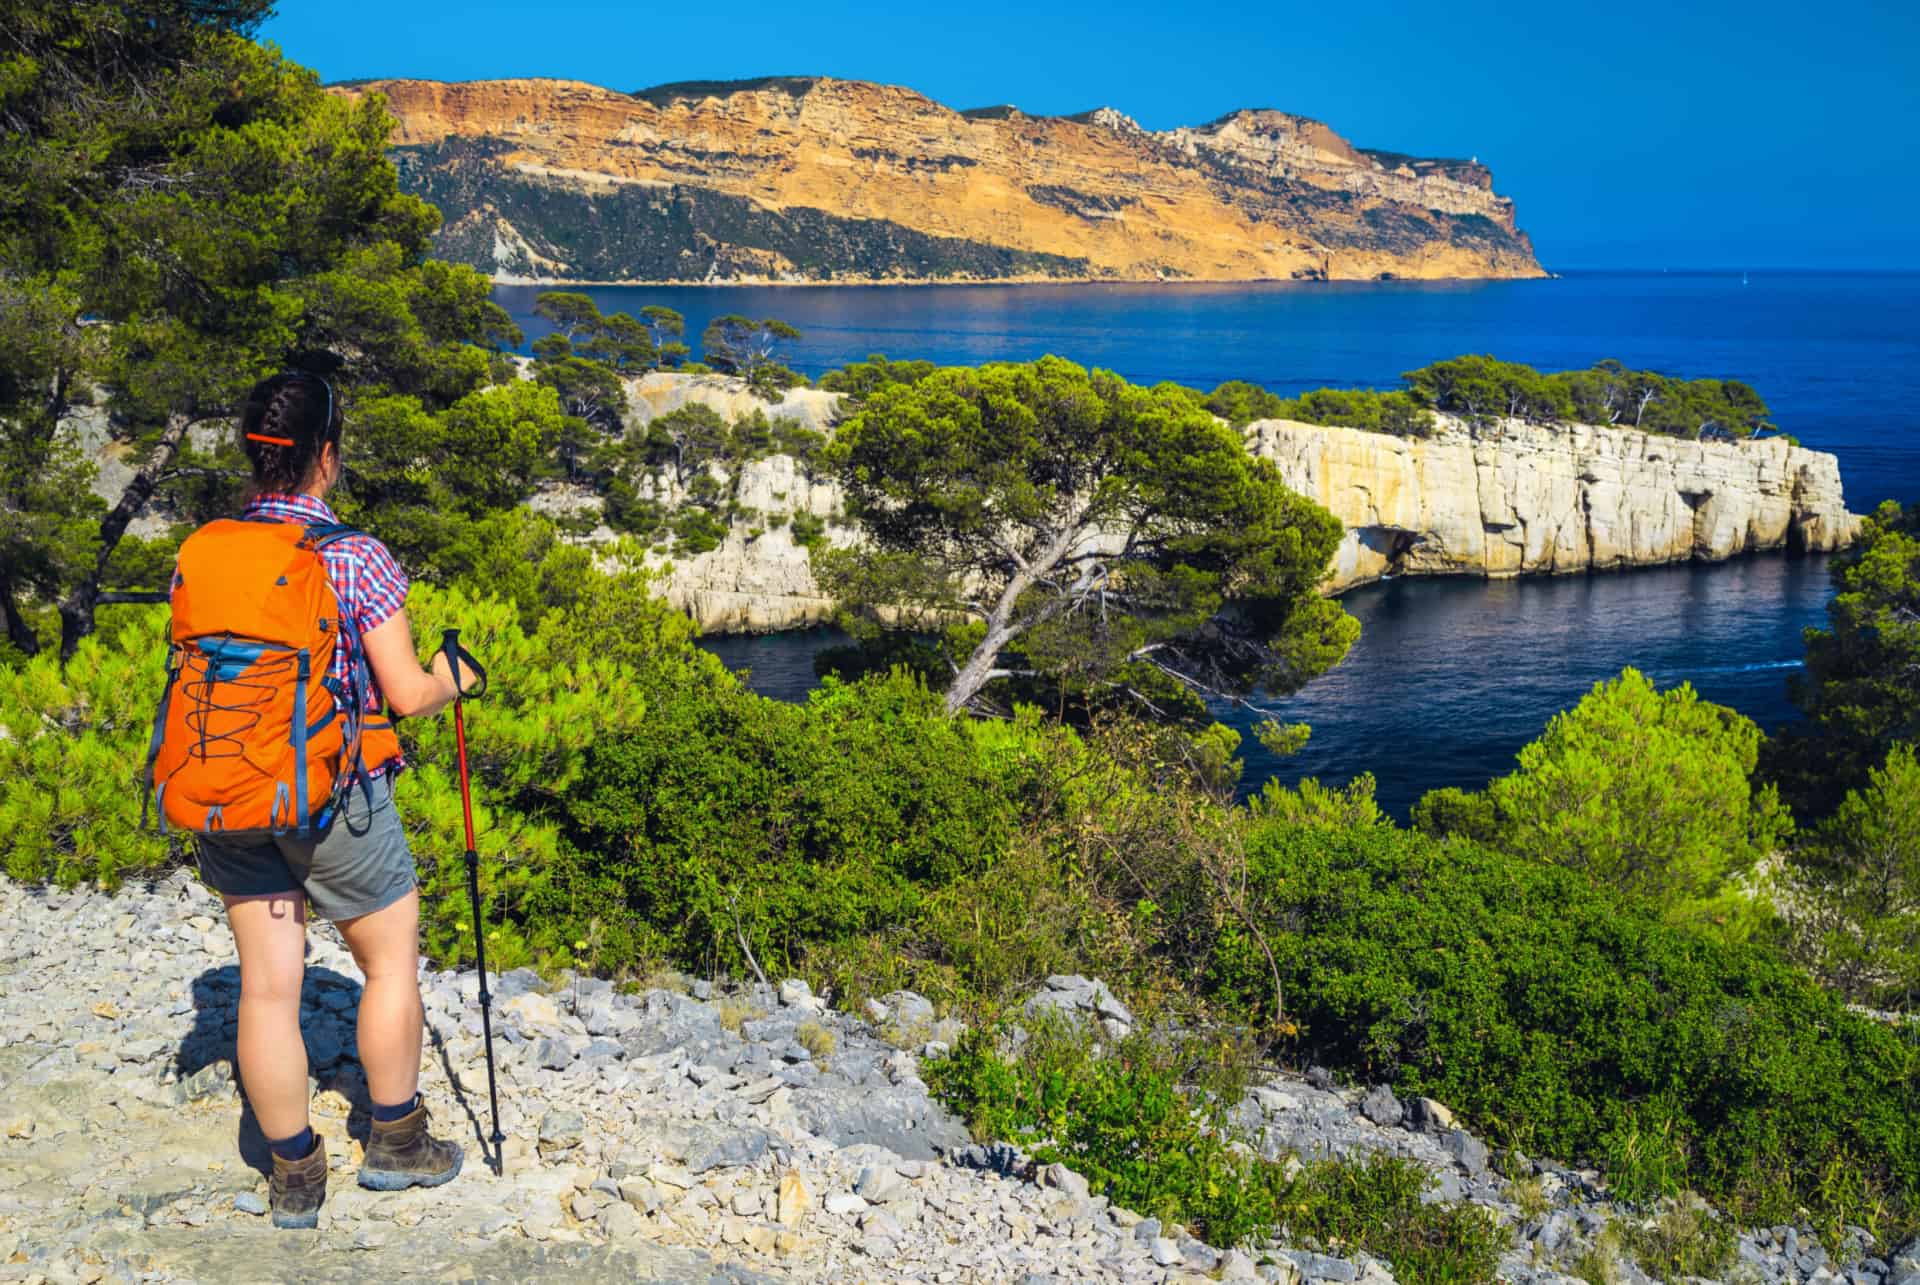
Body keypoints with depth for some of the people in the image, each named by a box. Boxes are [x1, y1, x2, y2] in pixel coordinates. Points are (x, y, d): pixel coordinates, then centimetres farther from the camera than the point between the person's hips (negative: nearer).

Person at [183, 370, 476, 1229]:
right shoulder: (357, 560, -14)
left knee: (267, 986, 10)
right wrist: (450, 681, 10)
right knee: (391, 962, 16)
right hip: (338, 795, -4)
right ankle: (395, 1142, 27)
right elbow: (407, 695, -12)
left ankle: (295, 1180, 21)